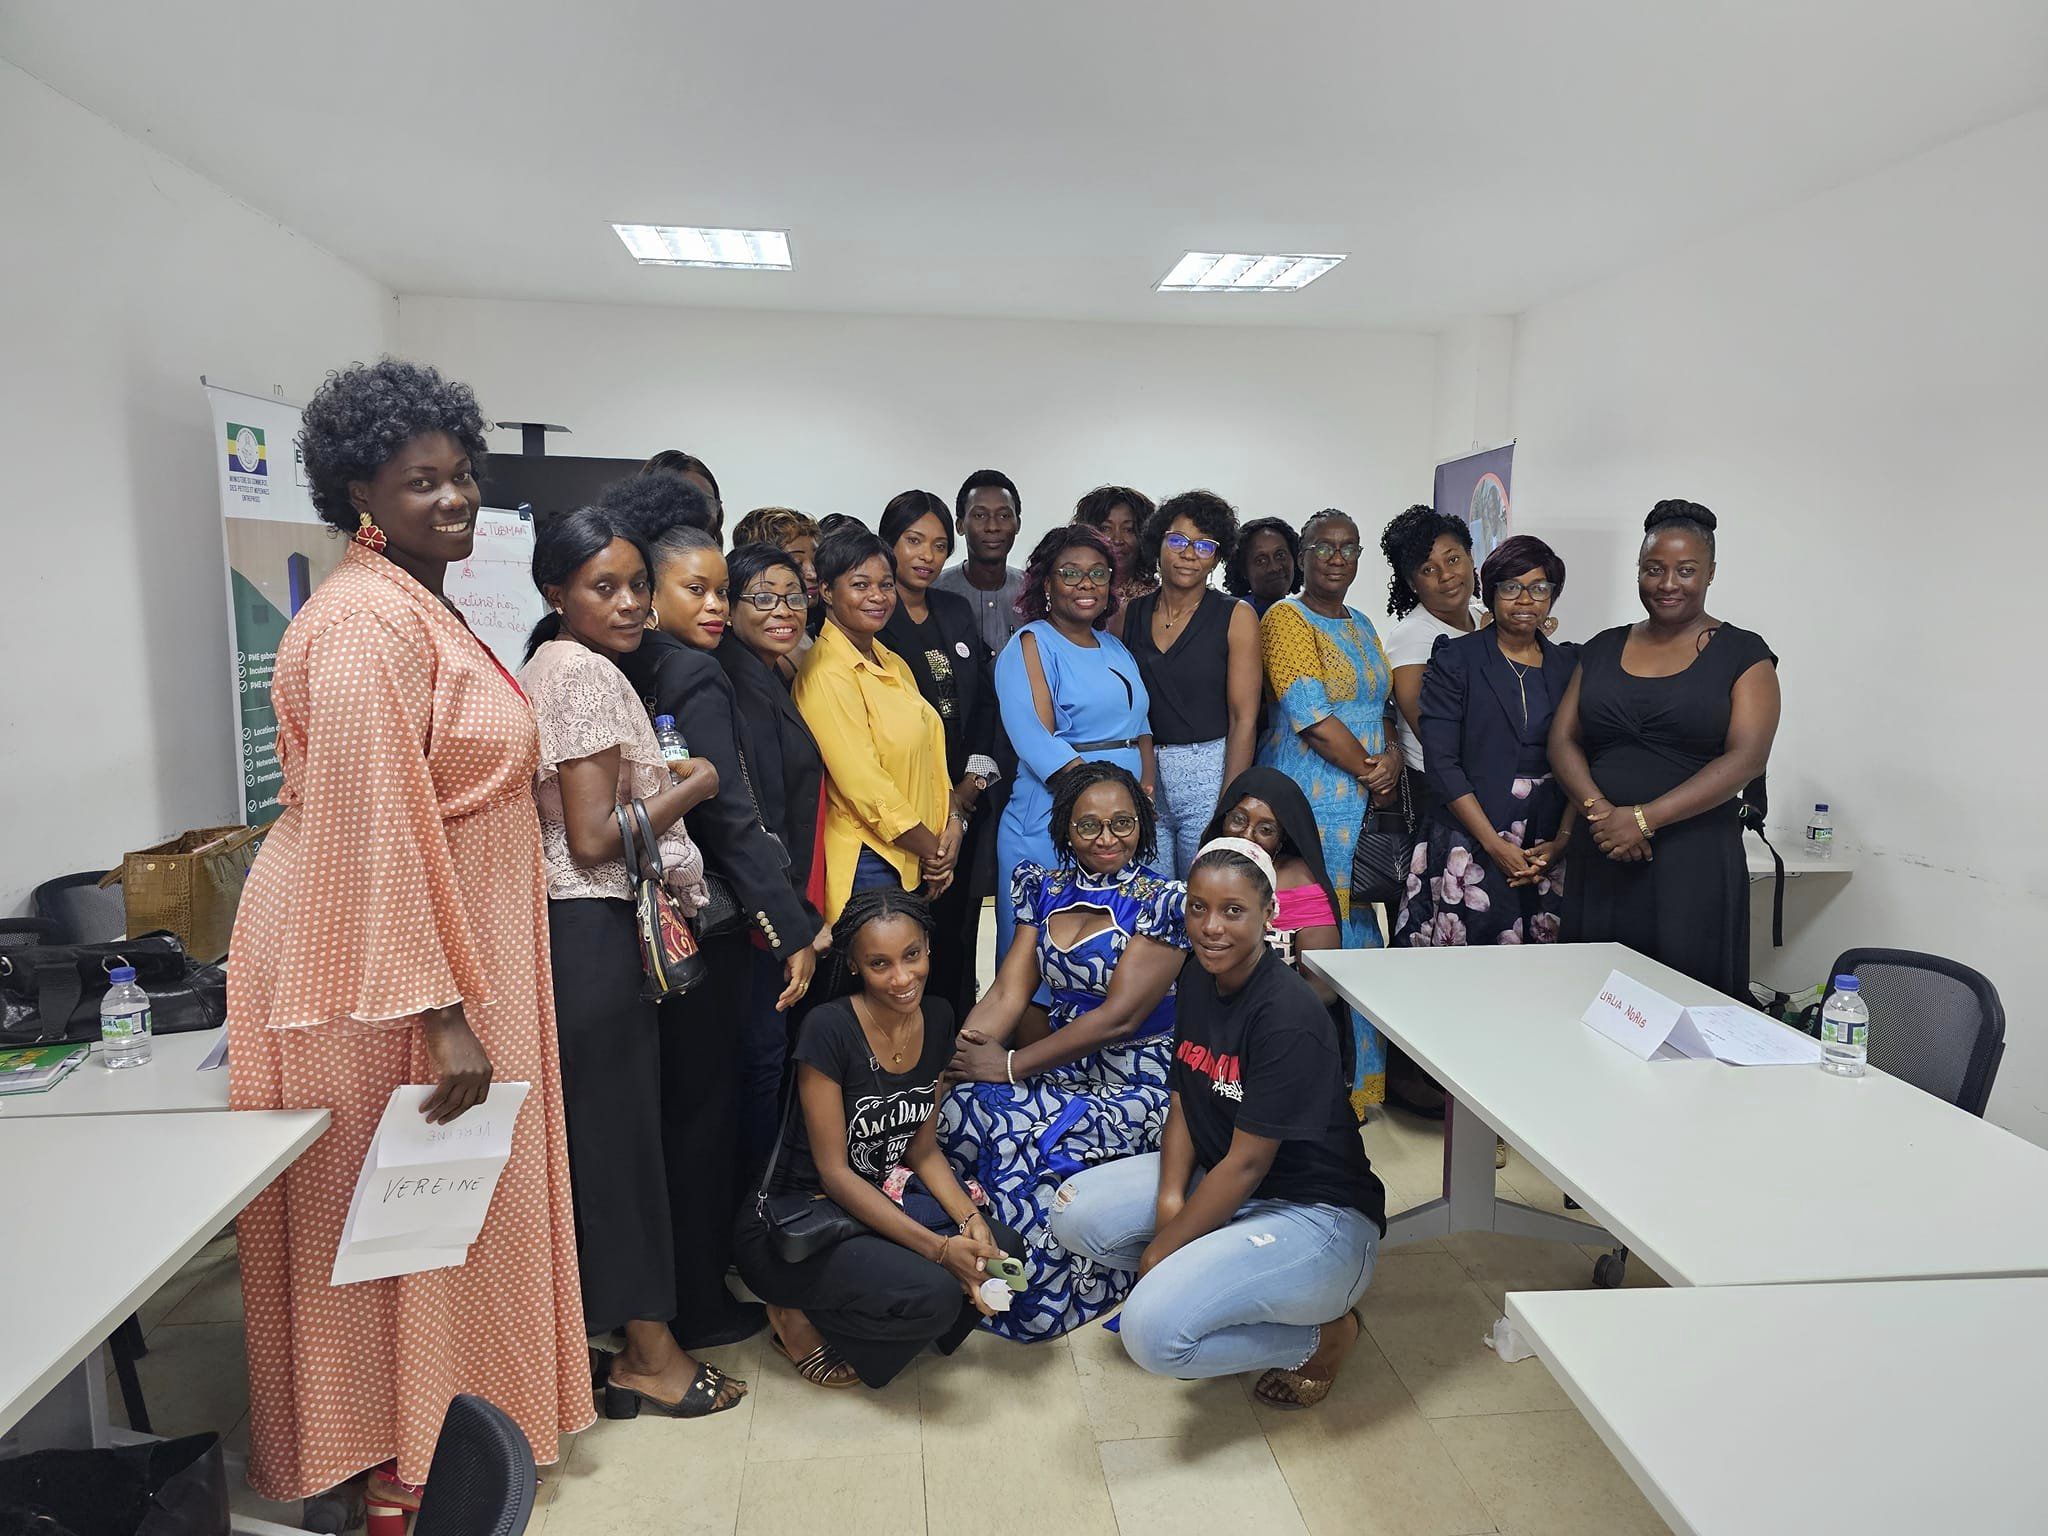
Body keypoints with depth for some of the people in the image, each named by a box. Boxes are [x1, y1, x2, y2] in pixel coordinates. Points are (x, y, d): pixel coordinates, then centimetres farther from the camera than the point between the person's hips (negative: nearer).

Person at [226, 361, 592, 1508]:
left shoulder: (426, 606, 13)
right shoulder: (368, 622, -20)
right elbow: (374, 827, -26)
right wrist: (440, 1012, -26)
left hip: (439, 940, 10)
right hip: (380, 963, -10)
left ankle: (453, 1425, 37)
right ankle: (400, 1465, 24)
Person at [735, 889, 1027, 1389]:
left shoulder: (937, 1018, -2)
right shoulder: (829, 1028, -22)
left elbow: (923, 1149, 6)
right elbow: (833, 1171, -20)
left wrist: (970, 1220, -12)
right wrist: (939, 1247, -24)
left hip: (884, 1198, 7)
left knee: (1003, 1251, -12)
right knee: (935, 1295, -27)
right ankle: (799, 1317, -1)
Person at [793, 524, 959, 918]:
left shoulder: (893, 664, 13)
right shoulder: (826, 672, -14)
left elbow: (932, 753, 14)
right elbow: (863, 782, -18)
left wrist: (952, 823, -2)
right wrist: (933, 851, -10)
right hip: (867, 864, -8)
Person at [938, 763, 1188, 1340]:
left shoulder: (1160, 900, -11)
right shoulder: (1046, 889, 7)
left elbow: (1119, 1017, -18)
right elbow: (1008, 992, 1)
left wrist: (1010, 1065, -19)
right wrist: (952, 1057, -16)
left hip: (1135, 1084, -5)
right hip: (1066, 1068, 5)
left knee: (1005, 1126, -27)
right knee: (956, 1104, -21)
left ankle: (1047, 1294, -2)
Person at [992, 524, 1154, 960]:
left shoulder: (1116, 649, 18)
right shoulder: (1032, 644, -4)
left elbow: (1141, 730, 18)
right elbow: (1036, 740, -16)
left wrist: (1146, 794, -2)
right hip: (1051, 822, -7)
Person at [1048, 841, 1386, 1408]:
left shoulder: (1288, 1016, -25)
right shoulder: (1198, 977, 0)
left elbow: (1247, 1162, -22)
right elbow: (1184, 1103, 5)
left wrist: (1162, 1248, -13)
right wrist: (1170, 1199, -11)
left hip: (1317, 1215, -8)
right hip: (1215, 1178, 8)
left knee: (1154, 1331, -23)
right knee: (1076, 1213, -6)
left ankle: (1322, 1333, 2)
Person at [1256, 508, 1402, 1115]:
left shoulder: (1361, 626, 18)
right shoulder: (1286, 618, -6)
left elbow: (1383, 708, 17)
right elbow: (1311, 715, -16)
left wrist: (1393, 760, -4)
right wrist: (1369, 772, -10)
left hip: (1365, 807, 7)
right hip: (1309, 806, -7)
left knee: (1356, 933, 11)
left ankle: (1355, 1077, 23)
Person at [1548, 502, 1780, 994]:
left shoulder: (1743, 654, 2)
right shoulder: (1603, 648, 13)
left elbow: (1745, 759, -9)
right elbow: (1563, 738, 8)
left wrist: (1644, 819, -15)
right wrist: (1599, 810, -10)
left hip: (1694, 862, -3)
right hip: (1599, 857, 3)